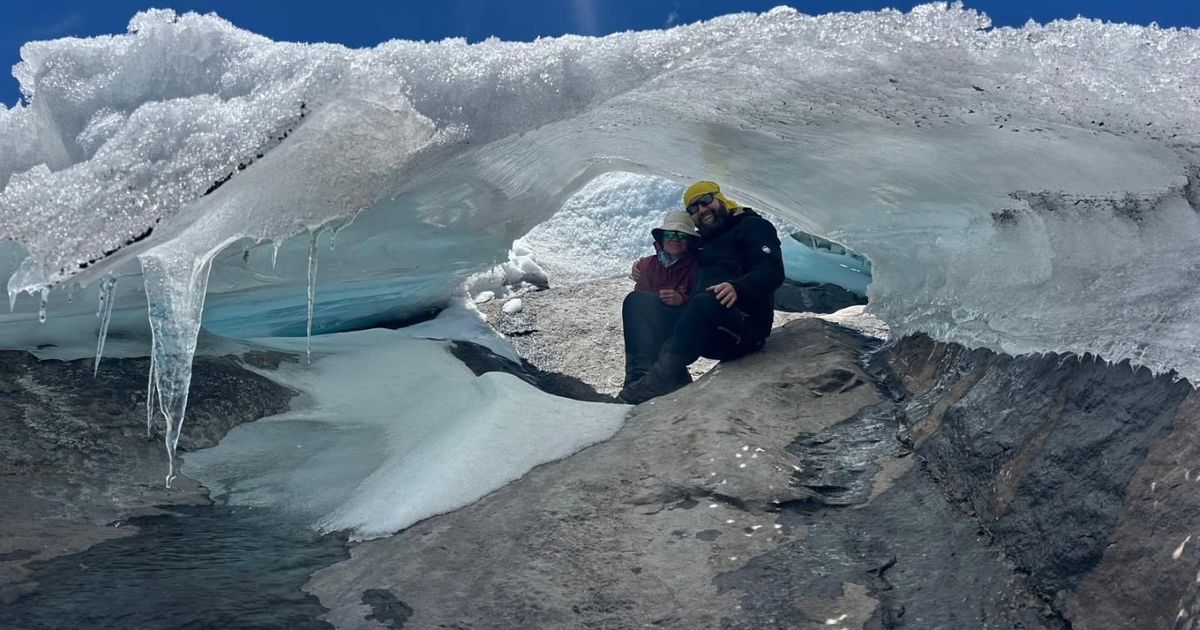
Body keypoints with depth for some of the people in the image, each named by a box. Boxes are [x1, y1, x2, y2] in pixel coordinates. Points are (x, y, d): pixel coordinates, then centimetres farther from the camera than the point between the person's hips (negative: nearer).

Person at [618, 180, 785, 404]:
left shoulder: (753, 226, 6)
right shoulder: (704, 244, 29)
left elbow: (772, 271, -11)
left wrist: (737, 288, -31)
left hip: (746, 326, -8)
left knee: (705, 303, -39)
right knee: (637, 302, -3)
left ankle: (663, 375, -43)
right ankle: (643, 372, -25)